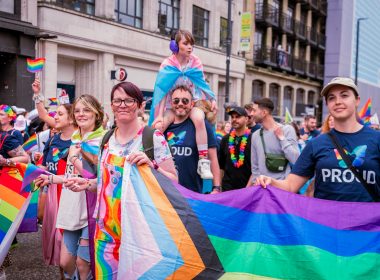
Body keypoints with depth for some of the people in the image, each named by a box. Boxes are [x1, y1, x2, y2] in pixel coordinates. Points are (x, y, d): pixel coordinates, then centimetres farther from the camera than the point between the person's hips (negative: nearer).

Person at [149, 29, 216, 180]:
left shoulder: (196, 62, -2)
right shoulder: (167, 65, -7)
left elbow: (202, 84, 8)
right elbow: (163, 91, -10)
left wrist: (212, 99, -6)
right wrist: (159, 115, -17)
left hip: (193, 101, 0)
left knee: (199, 119, -36)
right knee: (158, 126, -28)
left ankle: (203, 162, -32)